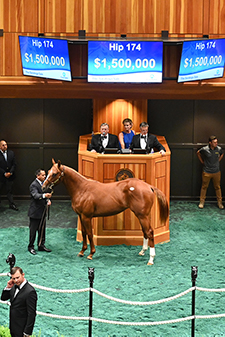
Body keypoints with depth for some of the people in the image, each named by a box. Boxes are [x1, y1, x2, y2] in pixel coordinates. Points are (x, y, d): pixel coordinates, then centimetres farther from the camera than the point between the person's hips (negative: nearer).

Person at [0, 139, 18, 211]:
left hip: (10, 175, 3)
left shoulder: (11, 153, 5)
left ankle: (11, 205, 16)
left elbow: (14, 164, 4)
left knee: (9, 190, 10)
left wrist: (10, 172, -8)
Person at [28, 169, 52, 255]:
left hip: (43, 211, 8)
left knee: (42, 229, 16)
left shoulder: (43, 183, 7)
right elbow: (36, 195, -34)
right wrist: (44, 195, -51)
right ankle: (31, 247, 14)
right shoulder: (33, 185, -18)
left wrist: (48, 200, -3)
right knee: (33, 230, 3)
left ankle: (41, 245, 28)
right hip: (35, 211, -8)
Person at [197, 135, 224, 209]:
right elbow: (198, 153, 5)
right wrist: (202, 161, 4)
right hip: (206, 172, -2)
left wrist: (218, 160, 6)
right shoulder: (204, 149, -17)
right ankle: (202, 202, 22)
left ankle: (219, 202, 21)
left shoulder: (219, 149, -9)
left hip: (216, 172, 2)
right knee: (204, 187, 9)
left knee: (217, 187, 10)